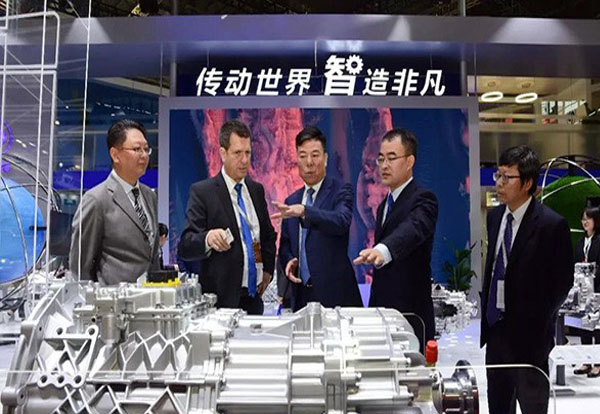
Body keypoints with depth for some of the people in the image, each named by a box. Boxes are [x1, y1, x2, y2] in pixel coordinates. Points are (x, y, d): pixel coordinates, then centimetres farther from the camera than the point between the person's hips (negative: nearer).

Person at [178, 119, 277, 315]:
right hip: (222, 298, -5)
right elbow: (185, 247, -15)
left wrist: (268, 270, 12)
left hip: (254, 295, 5)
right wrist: (207, 238, -34)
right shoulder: (202, 192, -8)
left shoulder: (257, 190, 11)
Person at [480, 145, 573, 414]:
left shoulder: (552, 224, -15)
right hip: (495, 329, 6)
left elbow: (563, 281, -9)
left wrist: (538, 321, -7)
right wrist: (486, 309, 11)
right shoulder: (495, 216, 6)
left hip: (528, 333, -6)